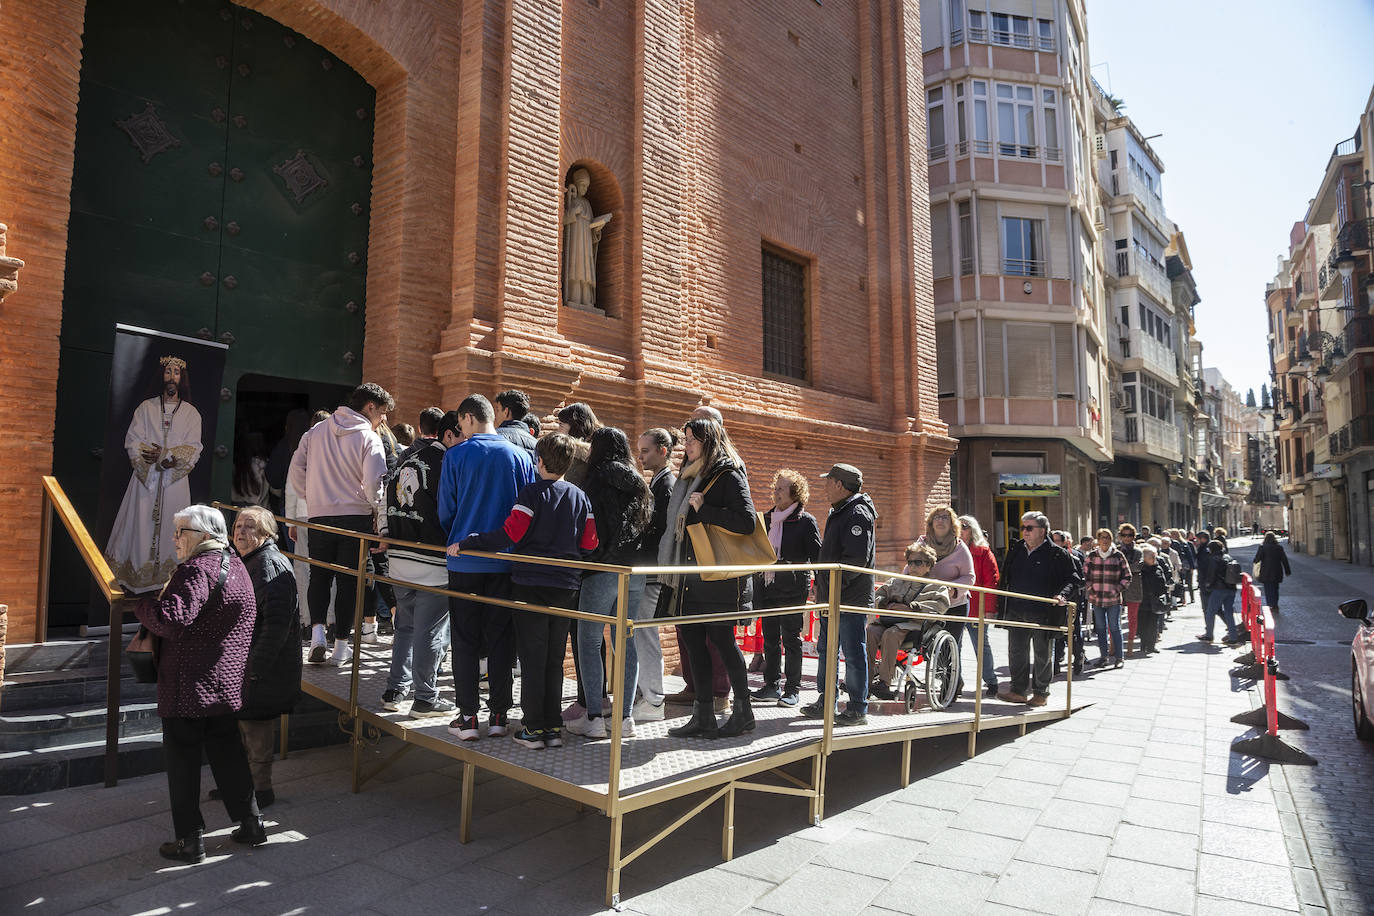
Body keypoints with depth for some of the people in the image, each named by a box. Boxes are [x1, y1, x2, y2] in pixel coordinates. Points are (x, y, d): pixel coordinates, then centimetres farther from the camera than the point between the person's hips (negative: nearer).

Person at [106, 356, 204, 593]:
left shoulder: (191, 413, 8)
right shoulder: (146, 408, 10)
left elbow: (193, 449, 0)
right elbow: (132, 442, 1)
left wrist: (166, 455, -16)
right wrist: (161, 457, -14)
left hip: (175, 482, 0)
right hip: (145, 478, 0)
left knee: (169, 528, 0)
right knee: (139, 526, -2)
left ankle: (167, 581, 5)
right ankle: (132, 581, 3)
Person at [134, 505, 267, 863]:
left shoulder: (196, 570, -18)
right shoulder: (236, 566, 11)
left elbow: (172, 621, -27)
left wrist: (139, 602, -10)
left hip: (188, 686, -9)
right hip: (228, 683, 9)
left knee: (183, 761, 5)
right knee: (227, 753, 18)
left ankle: (190, 840, 14)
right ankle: (251, 823, 24)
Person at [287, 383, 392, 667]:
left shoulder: (316, 431, 9)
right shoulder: (369, 438, -8)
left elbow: (296, 470, 9)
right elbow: (373, 481, -17)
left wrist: (313, 495, 18)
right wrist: (376, 509, -1)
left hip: (319, 516, 4)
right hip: (356, 517, -3)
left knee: (319, 575, 16)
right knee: (349, 580, 6)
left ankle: (317, 630, -1)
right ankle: (341, 646, 12)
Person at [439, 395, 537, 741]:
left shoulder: (457, 455, -5)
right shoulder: (520, 456, 0)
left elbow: (445, 510, 0)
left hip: (464, 560, -2)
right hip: (506, 562, 2)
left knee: (465, 639, 7)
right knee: (500, 638, 9)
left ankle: (468, 716, 11)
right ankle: (499, 715, 15)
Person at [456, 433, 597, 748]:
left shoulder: (532, 492, -9)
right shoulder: (580, 497, 6)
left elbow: (509, 534, -16)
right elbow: (589, 544, 6)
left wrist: (465, 543, -10)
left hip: (530, 584, -4)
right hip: (566, 586, 4)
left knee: (532, 659, 4)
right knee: (554, 660, 12)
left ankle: (533, 729, 9)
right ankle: (554, 728, 17)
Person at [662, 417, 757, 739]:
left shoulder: (728, 476, -8)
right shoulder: (691, 477, 17)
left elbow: (747, 521, -19)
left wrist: (704, 510, -19)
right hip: (693, 576, 8)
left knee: (721, 638, -2)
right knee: (692, 638, 7)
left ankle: (743, 712, 15)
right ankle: (704, 717, 16)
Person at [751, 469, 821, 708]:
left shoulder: (806, 521, -4)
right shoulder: (766, 518, 13)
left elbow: (817, 556, -5)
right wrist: (756, 585, 17)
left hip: (792, 589, -6)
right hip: (767, 587, 6)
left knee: (792, 639, 1)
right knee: (770, 638, 10)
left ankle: (793, 689, 11)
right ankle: (772, 684, 21)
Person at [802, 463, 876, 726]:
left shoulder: (857, 514, -14)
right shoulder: (837, 512, 19)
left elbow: (857, 559, -22)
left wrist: (832, 583, -21)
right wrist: (821, 585, 16)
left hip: (852, 599, -10)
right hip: (832, 598, 10)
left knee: (853, 653, -2)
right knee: (826, 650, 14)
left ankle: (858, 709, 8)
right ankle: (826, 702, 24)